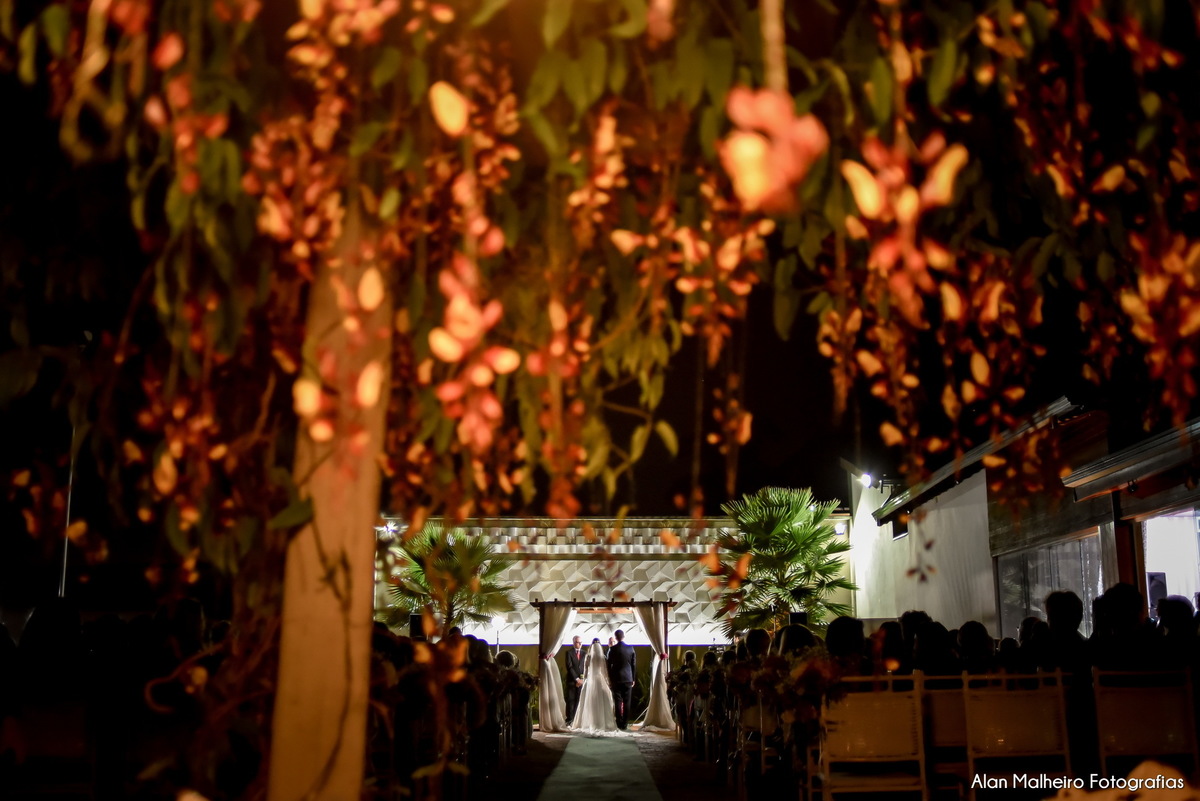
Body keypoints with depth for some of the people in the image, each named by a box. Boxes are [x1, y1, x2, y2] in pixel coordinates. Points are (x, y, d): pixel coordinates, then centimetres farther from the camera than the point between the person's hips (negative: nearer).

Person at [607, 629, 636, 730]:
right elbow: (634, 664, 4)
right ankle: (625, 724, 6)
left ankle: (619, 724, 0)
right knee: (627, 703, 6)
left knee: (618, 702, 1)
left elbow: (609, 665, -2)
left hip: (616, 679, -2)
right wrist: (633, 679, 13)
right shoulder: (630, 648, 0)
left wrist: (610, 678, 10)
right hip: (628, 679, 2)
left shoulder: (613, 649, -7)